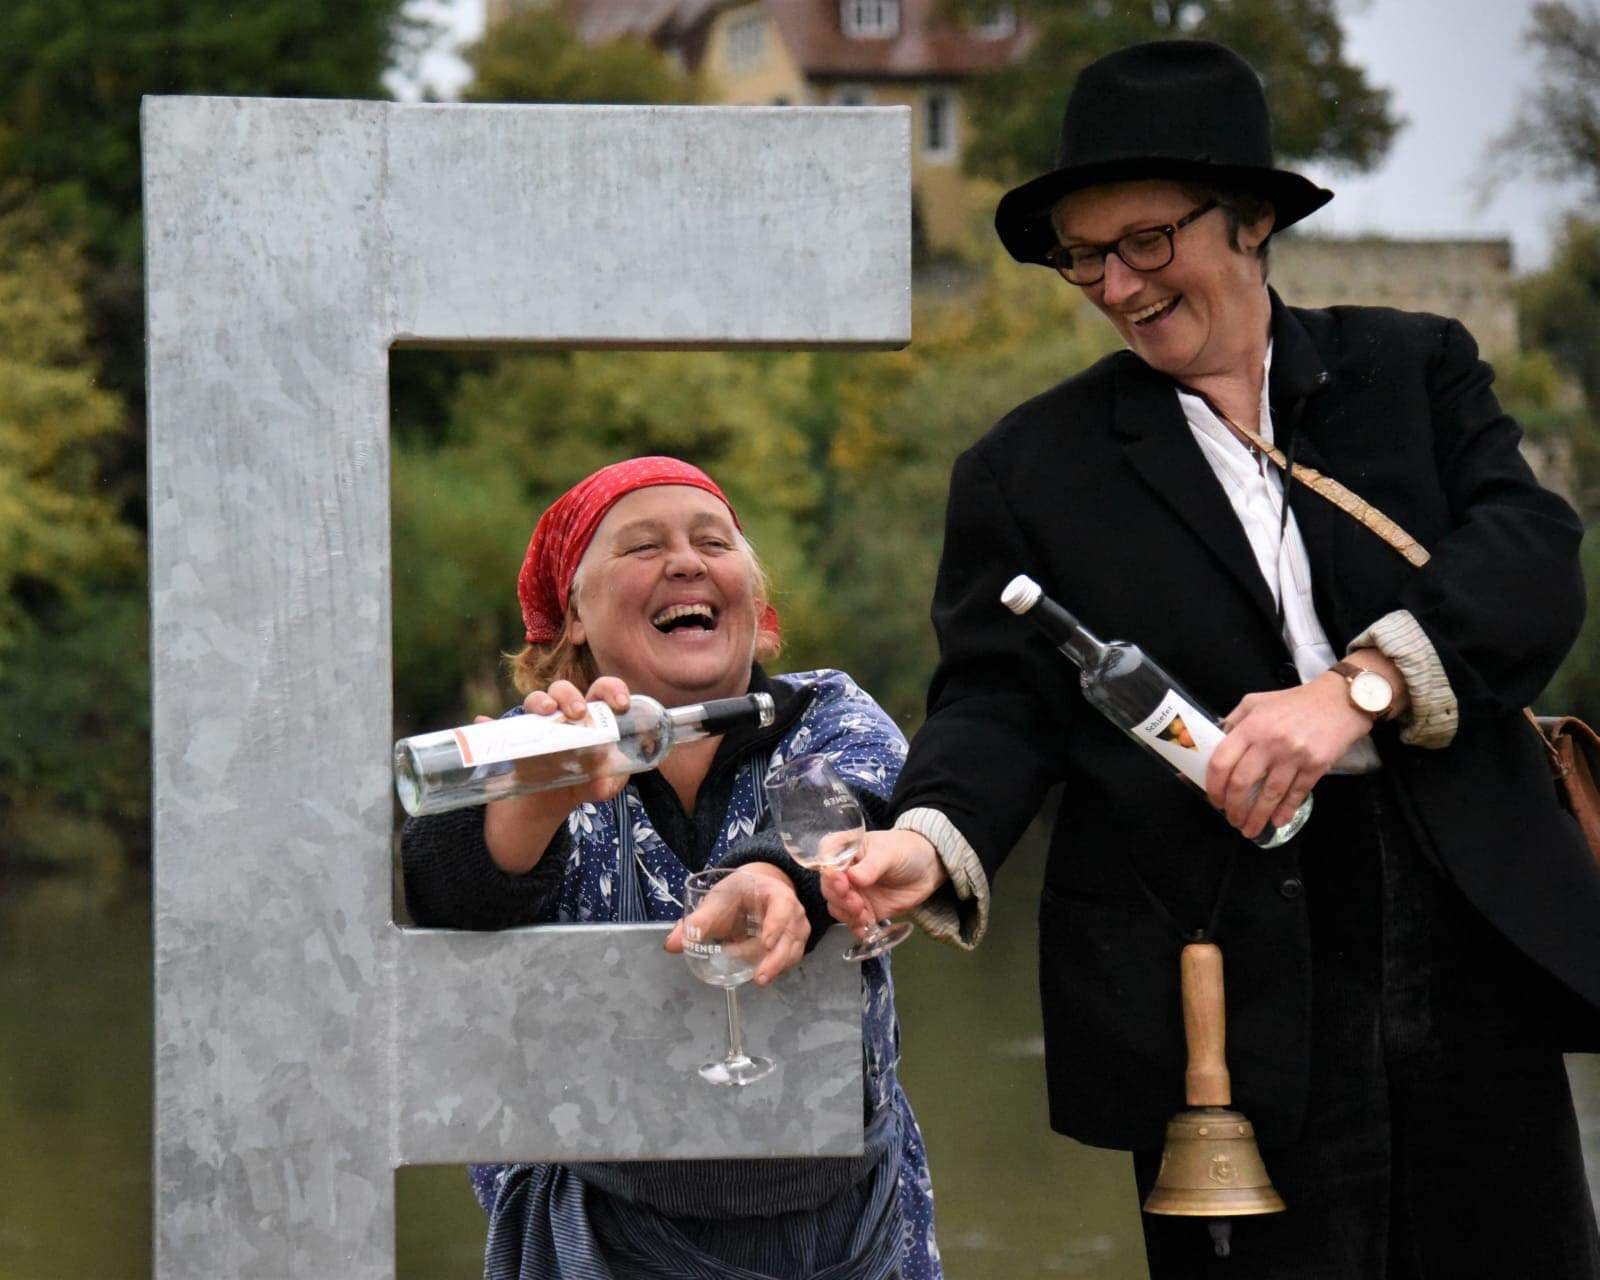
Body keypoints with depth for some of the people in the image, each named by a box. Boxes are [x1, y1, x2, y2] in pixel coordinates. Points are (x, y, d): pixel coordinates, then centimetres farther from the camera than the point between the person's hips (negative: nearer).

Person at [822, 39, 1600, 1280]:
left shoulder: (1417, 370, 10)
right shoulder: (1031, 468, 10)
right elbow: (1001, 703, 2)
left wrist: (1357, 688, -20)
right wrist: (930, 841, -20)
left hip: (1470, 944, 1)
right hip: (1226, 981, -1)